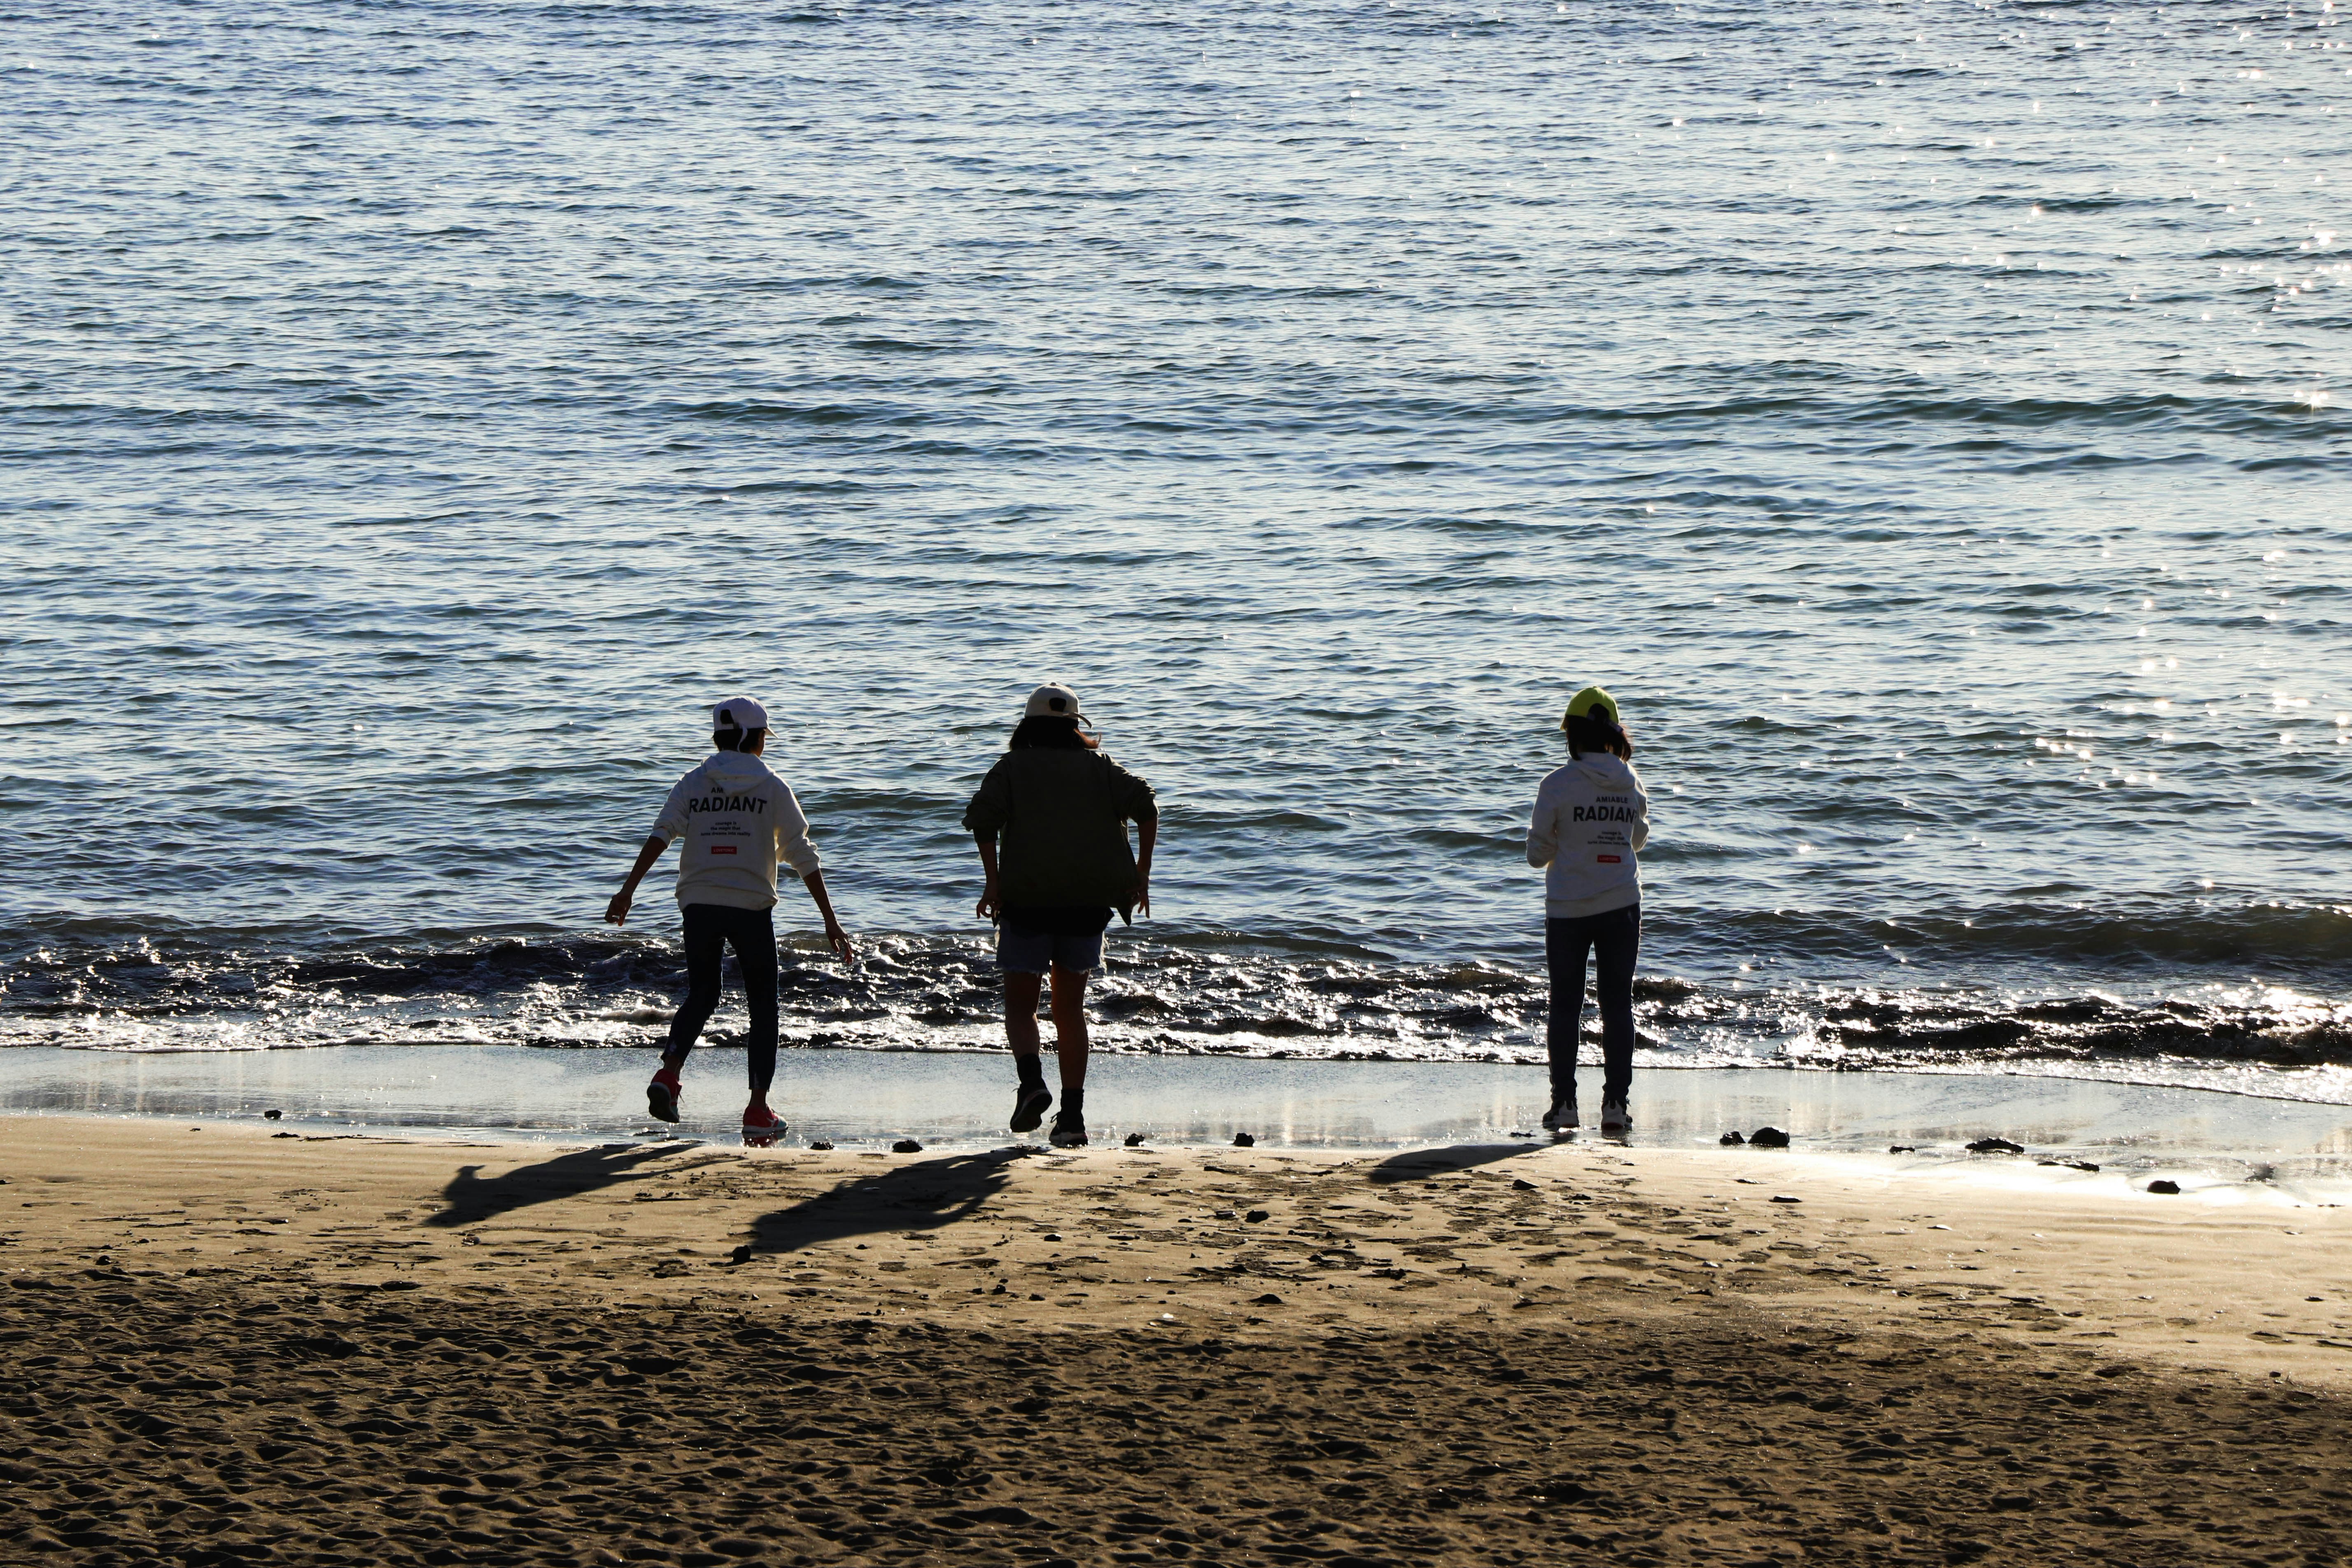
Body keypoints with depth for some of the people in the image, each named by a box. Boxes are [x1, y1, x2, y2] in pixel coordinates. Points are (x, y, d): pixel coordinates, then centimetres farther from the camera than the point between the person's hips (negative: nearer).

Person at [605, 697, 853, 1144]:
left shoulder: (692, 784, 8)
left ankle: (668, 1073, -8)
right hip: (751, 906, -2)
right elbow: (803, 857, 0)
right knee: (763, 1006, 10)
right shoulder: (772, 788, 3)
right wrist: (830, 921, 3)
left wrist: (628, 890, -13)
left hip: (699, 905, 2)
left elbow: (661, 835, -7)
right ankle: (758, 1110, 5)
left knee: (701, 996, 18)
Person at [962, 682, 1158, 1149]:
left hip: (1027, 900, -2)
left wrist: (993, 879, -11)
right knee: (1070, 1007, 12)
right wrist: (1142, 870, -2)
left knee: (1020, 1005, 8)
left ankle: (1031, 1080, -20)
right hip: (1088, 901, 2)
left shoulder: (1012, 768, 5)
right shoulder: (1098, 767, 11)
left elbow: (983, 816, -12)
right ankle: (1072, 1114, 3)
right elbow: (1145, 804, -3)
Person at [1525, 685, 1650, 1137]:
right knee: (1617, 1003, 7)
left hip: (1568, 909, -2)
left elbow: (1537, 854, -4)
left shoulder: (1558, 785, -11)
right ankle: (1615, 1103, 4)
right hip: (1621, 907, 2)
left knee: (1566, 1006, 6)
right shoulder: (1629, 782, 0)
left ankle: (1564, 1103, 4)